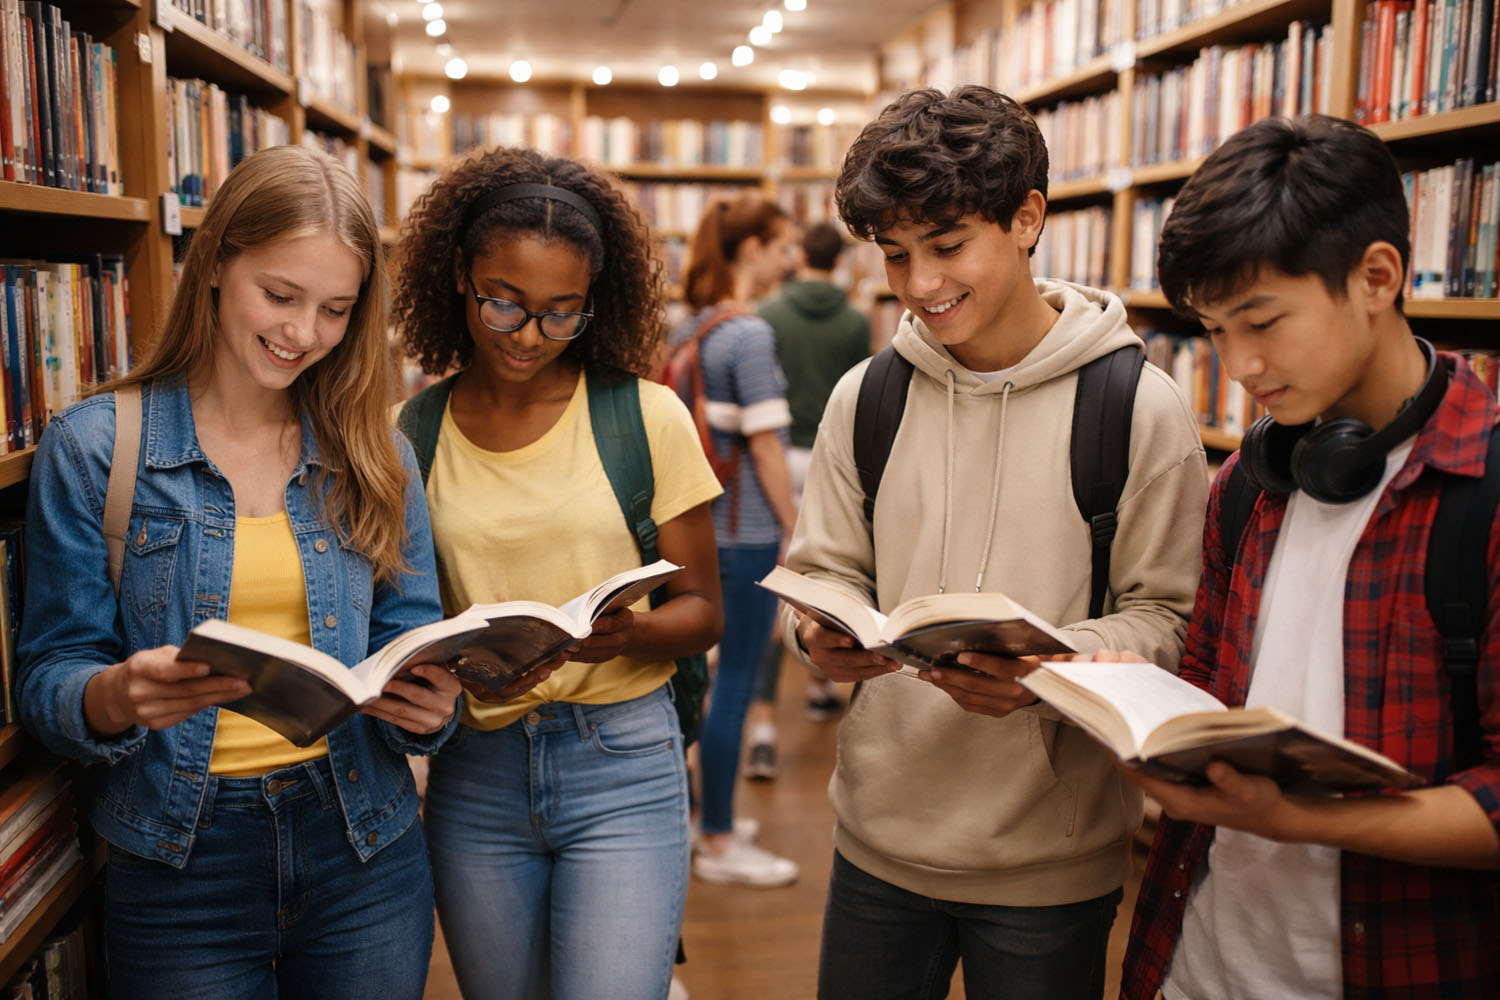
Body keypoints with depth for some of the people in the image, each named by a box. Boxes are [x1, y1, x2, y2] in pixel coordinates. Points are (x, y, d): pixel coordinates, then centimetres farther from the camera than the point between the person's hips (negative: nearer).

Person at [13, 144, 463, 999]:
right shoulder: (93, 447, -5)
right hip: (179, 864, -2)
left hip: (365, 854, 2)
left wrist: (432, 702, -18)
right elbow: (47, 681, -4)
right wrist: (119, 695, -26)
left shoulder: (374, 455, 3)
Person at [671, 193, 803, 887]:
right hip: (744, 530, -9)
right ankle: (719, 844, 10)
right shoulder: (750, 334, -16)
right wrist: (794, 532, -11)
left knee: (701, 672, 17)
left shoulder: (689, 327, 11)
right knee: (735, 682, 0)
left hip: (695, 521, 9)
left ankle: (697, 815, 31)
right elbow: (765, 444, -18)